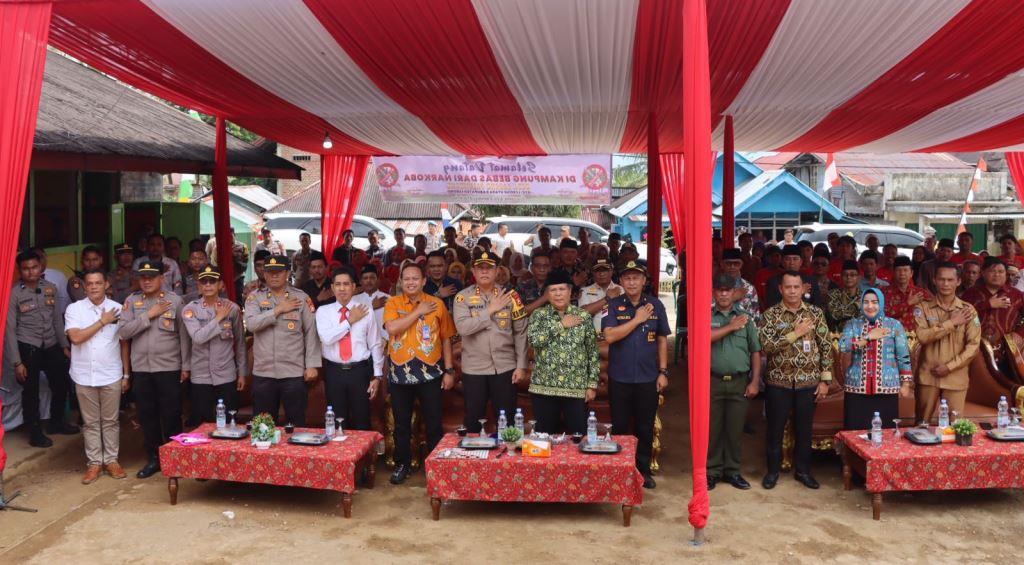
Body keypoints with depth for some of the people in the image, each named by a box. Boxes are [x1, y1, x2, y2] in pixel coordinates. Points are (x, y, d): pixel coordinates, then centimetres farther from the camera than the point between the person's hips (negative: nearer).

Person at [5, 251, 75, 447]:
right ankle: (35, 433, 21)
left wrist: (64, 345, 10)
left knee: (61, 385, 14)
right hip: (27, 348, -5)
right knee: (31, 392, 7)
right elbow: (10, 329, -11)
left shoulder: (50, 288, 2)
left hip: (51, 346, 5)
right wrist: (17, 362, -13)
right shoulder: (14, 294, -12)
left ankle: (56, 422, 35)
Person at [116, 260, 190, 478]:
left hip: (169, 368, -2)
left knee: (171, 415, 4)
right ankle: (153, 458, 24)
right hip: (141, 369, 3)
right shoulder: (132, 301, 4)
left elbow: (184, 335, -2)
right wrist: (149, 315, -13)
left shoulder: (174, 300, -2)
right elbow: (123, 331, -6)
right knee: (147, 415, 11)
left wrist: (186, 366, -3)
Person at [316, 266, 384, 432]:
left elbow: (375, 344, 3)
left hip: (360, 371, 0)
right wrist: (350, 321, -11)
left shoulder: (366, 309, 1)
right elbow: (326, 338, -16)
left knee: (361, 423, 6)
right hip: (334, 372, 1)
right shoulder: (323, 311, 2)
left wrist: (377, 375, 0)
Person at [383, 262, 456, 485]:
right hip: (399, 373, 0)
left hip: (430, 373, 0)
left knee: (433, 422, 6)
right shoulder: (392, 303, 1)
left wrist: (449, 370, 1)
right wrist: (418, 311, -14)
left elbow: (446, 339, 5)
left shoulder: (437, 304, 1)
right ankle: (402, 464, 25)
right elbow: (392, 328, -18)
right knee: (402, 422, 11)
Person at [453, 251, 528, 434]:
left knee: (507, 420, 8)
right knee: (473, 421, 9)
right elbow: (462, 327, -18)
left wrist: (521, 365, -3)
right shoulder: (463, 297, -3)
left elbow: (520, 332, 2)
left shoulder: (509, 296, 1)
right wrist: (490, 310, -18)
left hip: (505, 367, 1)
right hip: (474, 369, 0)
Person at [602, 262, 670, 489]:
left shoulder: (655, 305, 4)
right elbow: (610, 336, -16)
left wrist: (663, 372, 3)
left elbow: (662, 340, 8)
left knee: (646, 427, 9)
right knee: (620, 426, 8)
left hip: (648, 378, 1)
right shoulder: (613, 306, -2)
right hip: (620, 378, -1)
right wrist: (637, 319, -15)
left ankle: (644, 469, 23)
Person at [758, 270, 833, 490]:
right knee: (775, 429, 8)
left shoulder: (815, 313, 1)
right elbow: (766, 346, -16)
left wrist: (825, 380, -2)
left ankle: (803, 470, 26)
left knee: (804, 429, 11)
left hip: (808, 382, 1)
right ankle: (773, 470, 22)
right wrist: (795, 333, -20)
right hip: (778, 381, -1)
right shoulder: (770, 314, -4)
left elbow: (826, 347, 2)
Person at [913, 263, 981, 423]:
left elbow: (973, 345, -3)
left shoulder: (968, 310, 3)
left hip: (956, 377, 0)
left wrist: (949, 366, -11)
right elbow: (922, 337, -14)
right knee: (921, 424, 6)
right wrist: (952, 323, -15)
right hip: (927, 376, 0)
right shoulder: (924, 308, 1)